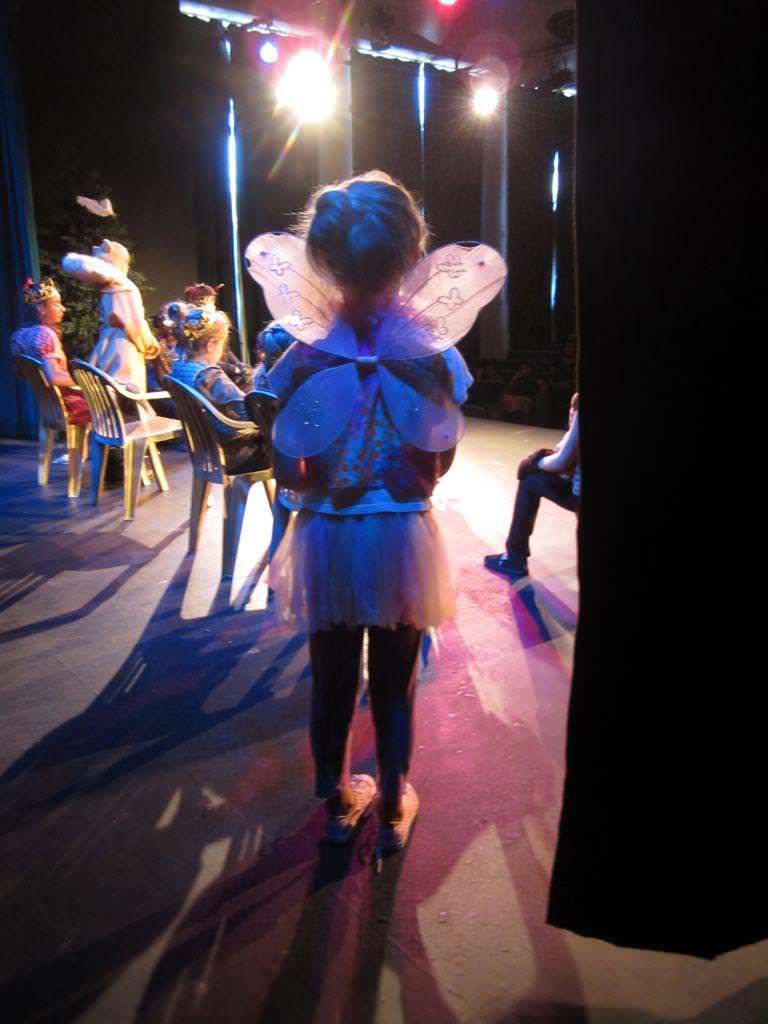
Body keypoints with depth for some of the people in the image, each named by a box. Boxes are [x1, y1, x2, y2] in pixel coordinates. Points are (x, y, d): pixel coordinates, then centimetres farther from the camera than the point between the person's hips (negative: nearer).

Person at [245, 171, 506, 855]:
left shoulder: (304, 361, -15)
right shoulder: (434, 357, -14)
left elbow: (287, 476, -10)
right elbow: (439, 466, -6)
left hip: (328, 542, 0)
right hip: (402, 540, 0)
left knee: (333, 679, 20)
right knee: (396, 684, 18)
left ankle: (339, 804, 40)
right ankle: (392, 811, 37)